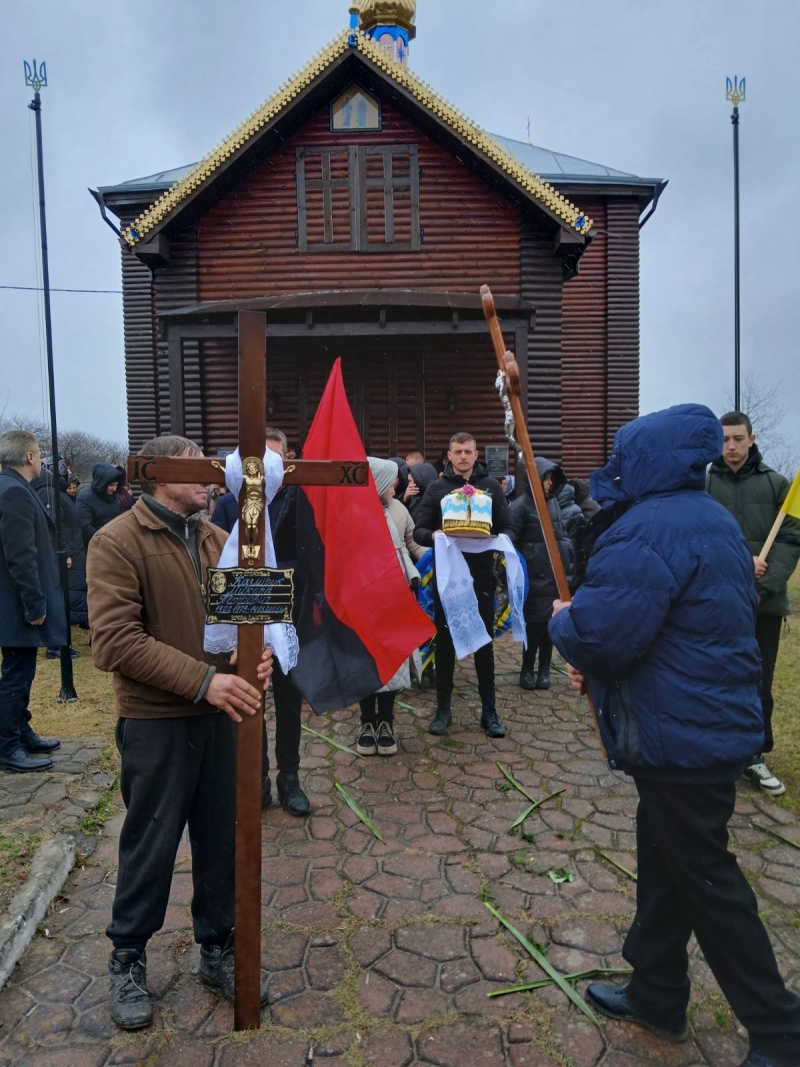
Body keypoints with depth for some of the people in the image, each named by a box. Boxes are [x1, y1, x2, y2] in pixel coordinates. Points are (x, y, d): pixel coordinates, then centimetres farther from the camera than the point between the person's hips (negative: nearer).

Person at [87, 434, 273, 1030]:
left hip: (220, 713, 5)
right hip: (155, 721, -5)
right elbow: (116, 640, -19)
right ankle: (128, 958, 35)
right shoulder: (117, 543, -12)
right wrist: (202, 680, -25)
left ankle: (218, 949, 36)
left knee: (222, 839, 15)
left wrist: (258, 651, -10)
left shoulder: (215, 539, 7)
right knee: (151, 843, 10)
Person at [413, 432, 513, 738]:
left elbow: (508, 529, 5)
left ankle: (489, 711, 16)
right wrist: (433, 535, -21)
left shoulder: (491, 486, 5)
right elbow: (419, 531, 1)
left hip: (481, 575, 0)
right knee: (445, 642, 7)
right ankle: (443, 708, 20)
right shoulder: (436, 488, 4)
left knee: (484, 643, 6)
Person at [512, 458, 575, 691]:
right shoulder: (520, 505, -9)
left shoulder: (553, 502, 11)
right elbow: (511, 542, -9)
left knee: (550, 622, 10)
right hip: (534, 576, -6)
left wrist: (569, 559, 9)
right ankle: (527, 669, 14)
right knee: (535, 622, 0)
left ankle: (544, 669, 21)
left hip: (555, 574, 6)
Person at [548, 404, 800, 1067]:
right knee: (667, 861, 20)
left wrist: (562, 621, -6)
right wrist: (599, 664, 8)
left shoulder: (648, 529, -22)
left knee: (703, 877, 7)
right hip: (717, 719, 10)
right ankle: (656, 995, 37)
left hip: (681, 734, -10)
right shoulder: (714, 520, 11)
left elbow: (600, 636, -29)